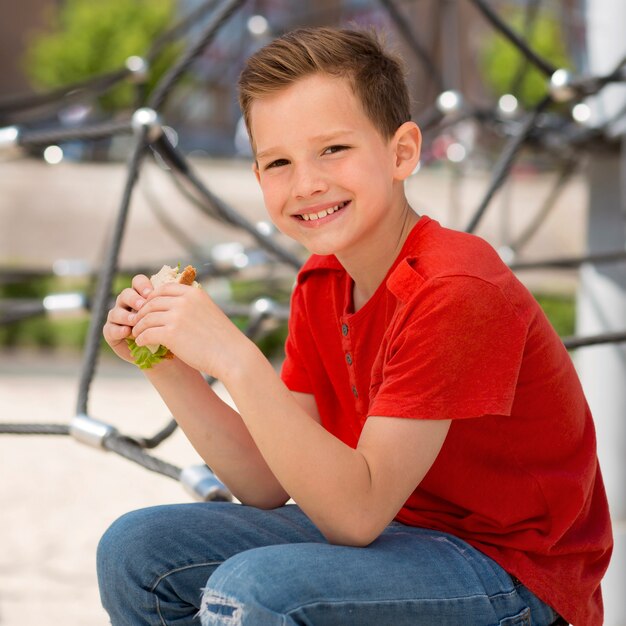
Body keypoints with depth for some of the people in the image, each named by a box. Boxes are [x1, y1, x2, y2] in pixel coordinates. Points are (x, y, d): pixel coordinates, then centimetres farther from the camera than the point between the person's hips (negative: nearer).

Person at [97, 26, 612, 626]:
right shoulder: (319, 284, 3)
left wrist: (234, 359, -33)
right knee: (137, 553, 0)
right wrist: (166, 366, -9)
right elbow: (269, 486, 2)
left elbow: (357, 513, -27)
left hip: (512, 574, -8)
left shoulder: (454, 293, -23)